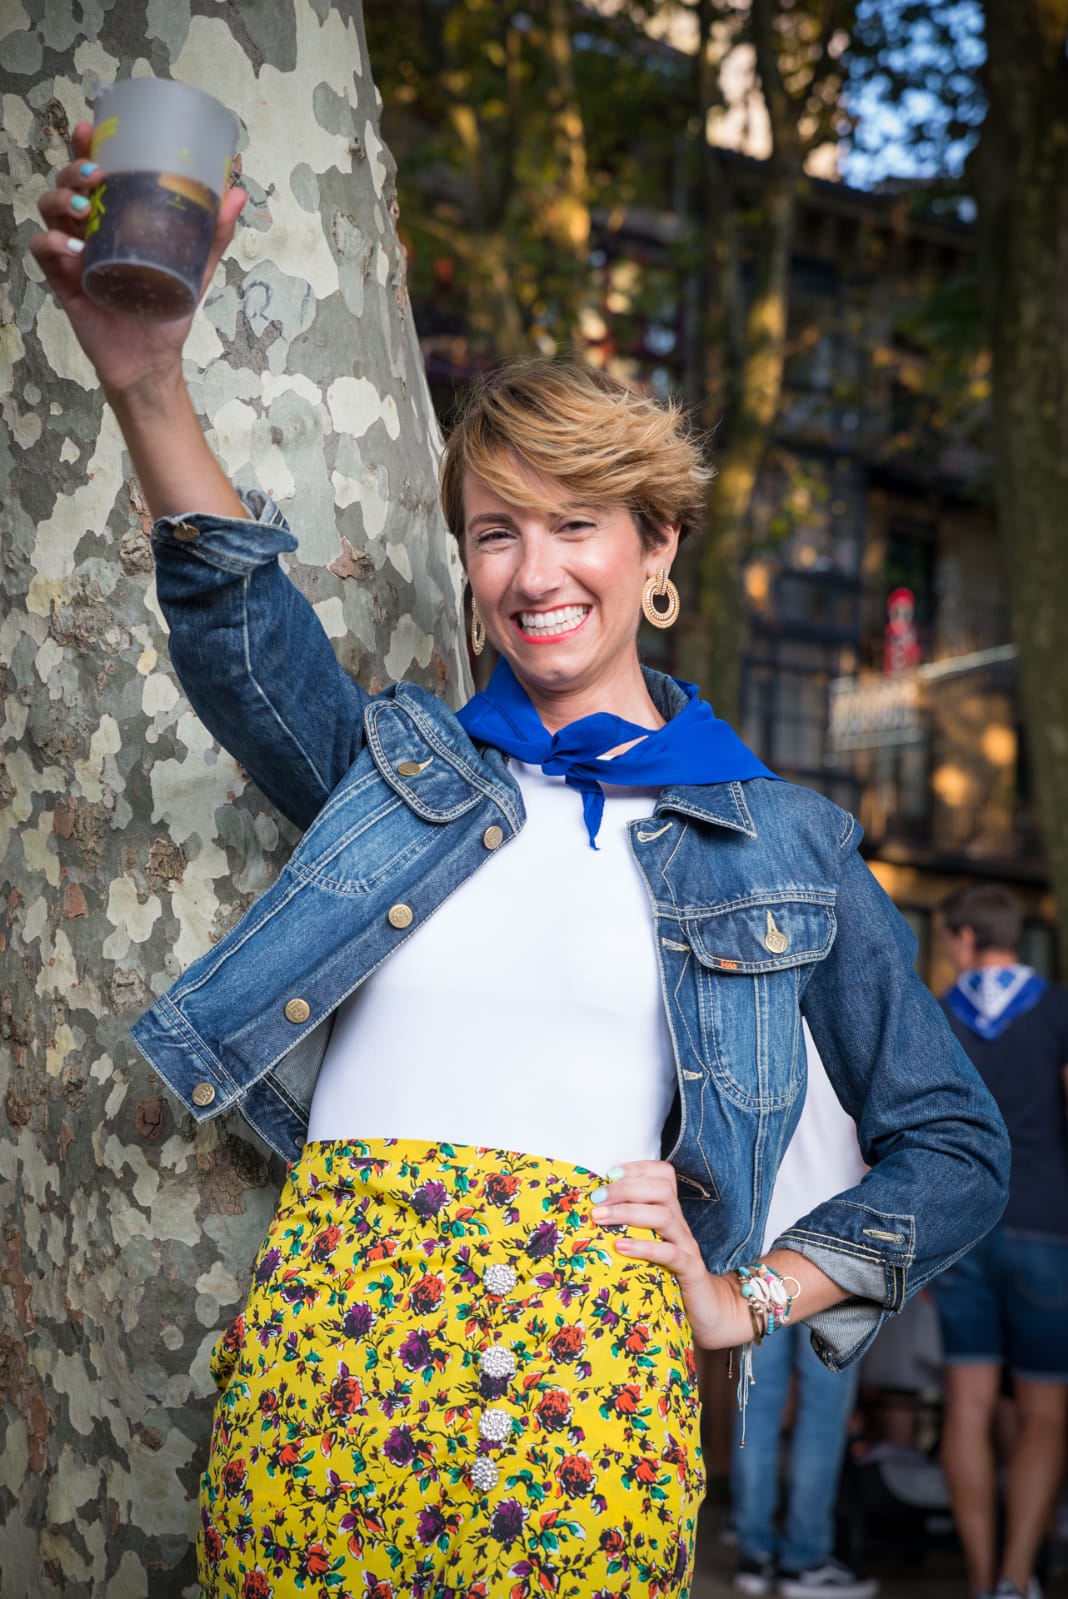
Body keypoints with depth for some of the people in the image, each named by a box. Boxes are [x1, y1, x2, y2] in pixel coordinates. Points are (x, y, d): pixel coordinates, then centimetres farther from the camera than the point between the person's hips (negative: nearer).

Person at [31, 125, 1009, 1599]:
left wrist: (750, 1298, 3)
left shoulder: (788, 842, 11)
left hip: (597, 1359, -1)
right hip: (322, 1320, 1)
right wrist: (144, 378, -25)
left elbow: (955, 1148, 15)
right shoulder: (399, 760, 13)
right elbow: (239, 622, -9)